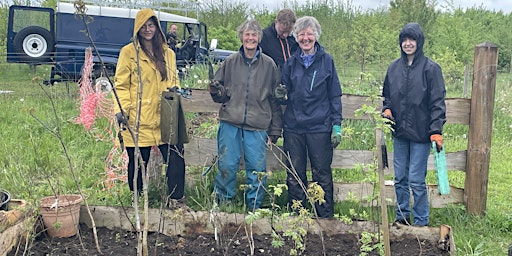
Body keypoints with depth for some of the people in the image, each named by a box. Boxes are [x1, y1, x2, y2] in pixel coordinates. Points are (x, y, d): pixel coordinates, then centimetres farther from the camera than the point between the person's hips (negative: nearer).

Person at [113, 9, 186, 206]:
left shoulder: (168, 53, 14)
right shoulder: (129, 52, 1)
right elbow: (121, 85, -2)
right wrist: (121, 110, -15)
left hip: (165, 118, 3)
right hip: (138, 121, -3)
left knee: (176, 158, -3)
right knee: (137, 164, 6)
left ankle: (176, 200, 11)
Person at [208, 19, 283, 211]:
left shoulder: (269, 65, 6)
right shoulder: (230, 62, 7)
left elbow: (275, 100, 7)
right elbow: (221, 96, 13)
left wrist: (275, 130, 5)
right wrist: (216, 91, -11)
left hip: (257, 126, 0)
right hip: (230, 123, 1)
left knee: (257, 168, 2)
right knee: (226, 166, 2)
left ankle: (254, 207, 20)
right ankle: (223, 203, 22)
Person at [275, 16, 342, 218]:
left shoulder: (326, 61, 2)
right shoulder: (291, 63, 10)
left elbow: (335, 96, 2)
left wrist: (337, 125, -4)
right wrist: (281, 95, -8)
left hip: (320, 127, -3)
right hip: (293, 127, 3)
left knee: (322, 174, 3)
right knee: (294, 175, 9)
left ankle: (325, 217, 14)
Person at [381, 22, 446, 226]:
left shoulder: (430, 68, -7)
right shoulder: (394, 68, 7)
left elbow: (438, 102, -8)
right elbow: (386, 95, 19)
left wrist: (436, 131, -15)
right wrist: (387, 109, -1)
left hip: (420, 133, -5)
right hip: (400, 132, 5)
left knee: (416, 180, -1)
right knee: (400, 178, 13)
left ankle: (421, 222, 15)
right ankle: (402, 217, 28)